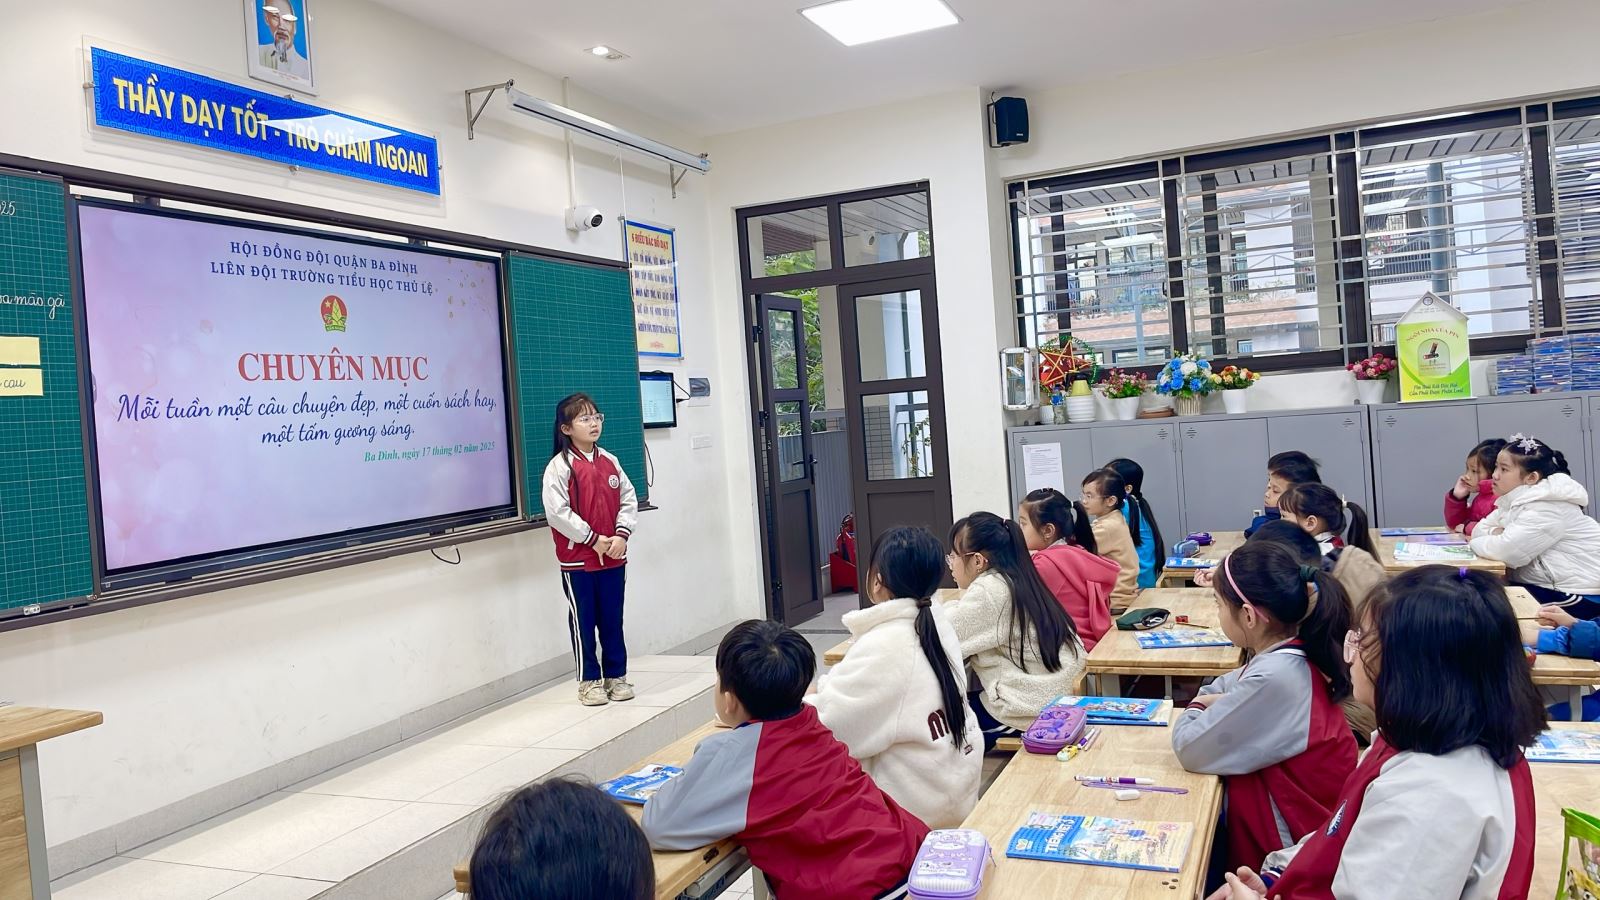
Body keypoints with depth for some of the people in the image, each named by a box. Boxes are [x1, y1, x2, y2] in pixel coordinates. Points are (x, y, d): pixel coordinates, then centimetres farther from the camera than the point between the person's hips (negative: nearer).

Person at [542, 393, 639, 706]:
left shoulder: (609, 462, 7)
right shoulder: (559, 466, -9)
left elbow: (629, 499, 8)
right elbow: (557, 512, -16)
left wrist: (621, 534, -7)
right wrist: (593, 539, -15)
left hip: (613, 557, 5)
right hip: (577, 559, -4)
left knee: (613, 619, 12)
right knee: (583, 621, 5)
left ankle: (616, 675, 23)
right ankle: (589, 680, 16)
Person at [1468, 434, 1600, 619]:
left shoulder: (1548, 508, -21)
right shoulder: (1515, 500, 8)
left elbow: (1506, 551, -29)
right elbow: (1480, 530, 10)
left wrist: (1476, 543, -8)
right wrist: (1496, 533, -12)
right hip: (1545, 585, 9)